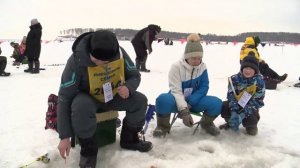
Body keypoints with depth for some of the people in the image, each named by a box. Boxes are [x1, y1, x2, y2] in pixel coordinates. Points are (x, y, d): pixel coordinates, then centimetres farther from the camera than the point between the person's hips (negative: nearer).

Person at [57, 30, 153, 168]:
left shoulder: (120, 53, -20)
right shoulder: (76, 61, -31)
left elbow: (135, 76, -4)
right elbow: (64, 99, -28)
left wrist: (128, 88, -30)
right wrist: (64, 136, -30)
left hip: (113, 95, 4)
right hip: (87, 97, -4)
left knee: (140, 101, -15)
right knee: (81, 106, -38)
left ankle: (129, 139, 10)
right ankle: (88, 150, -12)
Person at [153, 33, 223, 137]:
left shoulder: (202, 67, -4)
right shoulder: (177, 66, -15)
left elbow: (203, 88, -7)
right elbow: (176, 91, -20)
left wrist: (189, 104, -22)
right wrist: (184, 110, -33)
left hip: (194, 101, 3)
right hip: (178, 101, -3)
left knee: (216, 103, -23)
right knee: (163, 99, -38)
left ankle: (206, 123, 11)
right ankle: (163, 125, -6)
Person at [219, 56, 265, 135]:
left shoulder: (259, 81, -16)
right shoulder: (235, 79, -12)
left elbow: (257, 101, -20)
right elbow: (231, 96, -16)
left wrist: (242, 115, -31)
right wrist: (234, 113, -32)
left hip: (250, 107, -2)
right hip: (236, 105, 2)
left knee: (251, 118, -31)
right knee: (224, 106, -24)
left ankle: (251, 126, 11)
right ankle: (230, 122, 11)